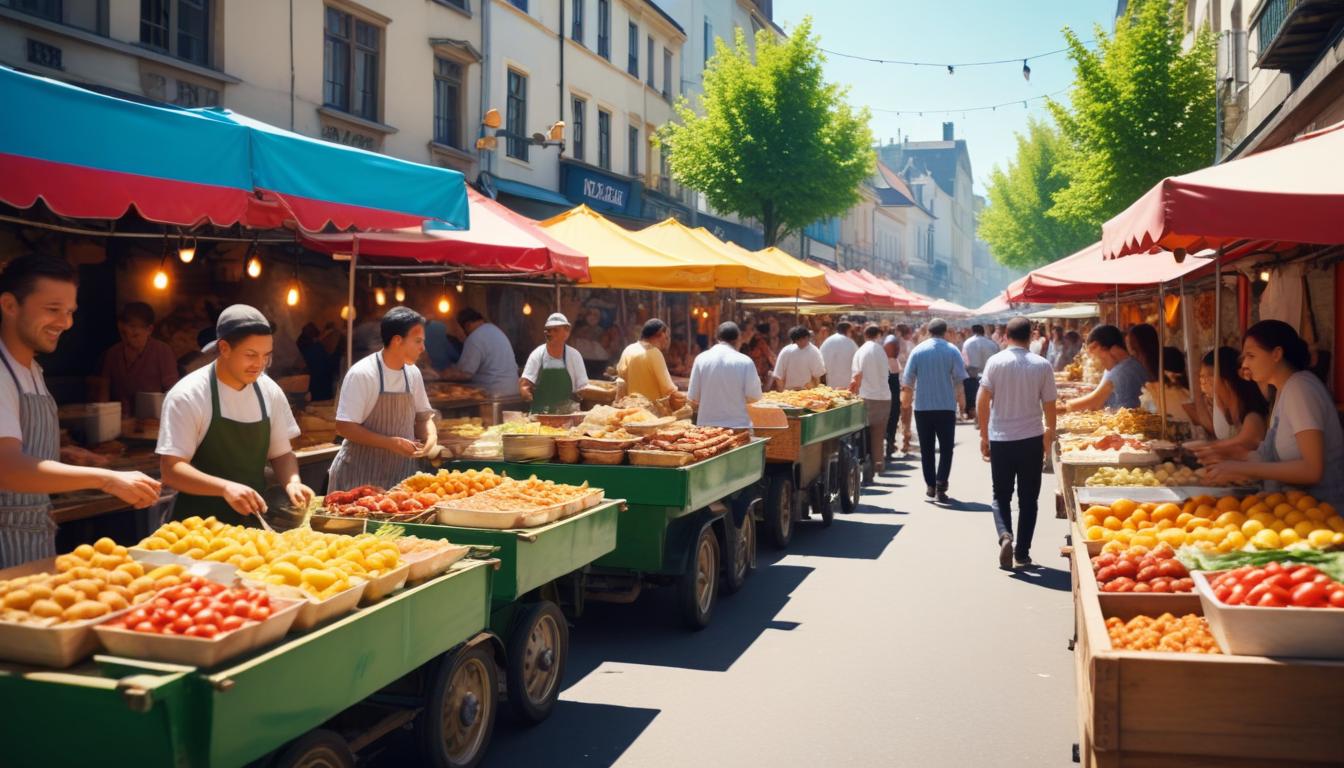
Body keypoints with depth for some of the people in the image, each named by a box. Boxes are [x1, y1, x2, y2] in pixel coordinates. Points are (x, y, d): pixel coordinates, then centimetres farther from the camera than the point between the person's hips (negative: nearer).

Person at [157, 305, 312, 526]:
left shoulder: (270, 391, 0)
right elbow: (171, 469, -17)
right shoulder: (188, 395, -14)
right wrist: (226, 487, -32)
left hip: (253, 518, 4)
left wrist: (292, 482, -11)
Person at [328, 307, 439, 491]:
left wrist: (431, 437, -7)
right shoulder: (362, 374, -15)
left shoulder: (413, 374, 3)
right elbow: (344, 427, -16)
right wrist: (389, 443, -23)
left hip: (401, 472, 5)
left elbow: (423, 416, 14)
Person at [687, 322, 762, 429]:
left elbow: (693, 398, 0)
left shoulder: (701, 359, -2)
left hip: (707, 425, 2)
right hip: (737, 426, -2)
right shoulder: (745, 361, -7)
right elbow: (753, 396, -5)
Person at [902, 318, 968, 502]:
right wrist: (959, 394, 15)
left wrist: (911, 390, 22)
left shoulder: (918, 350, -1)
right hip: (946, 406, -1)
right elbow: (959, 378, -5)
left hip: (922, 406, 1)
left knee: (927, 448, 11)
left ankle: (930, 485, 14)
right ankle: (941, 484, -11)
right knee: (946, 448, 4)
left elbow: (907, 380, 0)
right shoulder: (952, 350, -5)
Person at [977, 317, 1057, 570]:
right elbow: (1049, 405, 2)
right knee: (1028, 499, 11)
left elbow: (982, 401, -7)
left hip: (1000, 439, 0)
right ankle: (1022, 553, 13)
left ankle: (1005, 536, -13)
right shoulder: (1042, 365, -3)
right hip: (1031, 439, 0)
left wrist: (984, 436, 3)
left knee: (1001, 496, 12)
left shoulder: (995, 362, -5)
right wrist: (1049, 435, 17)